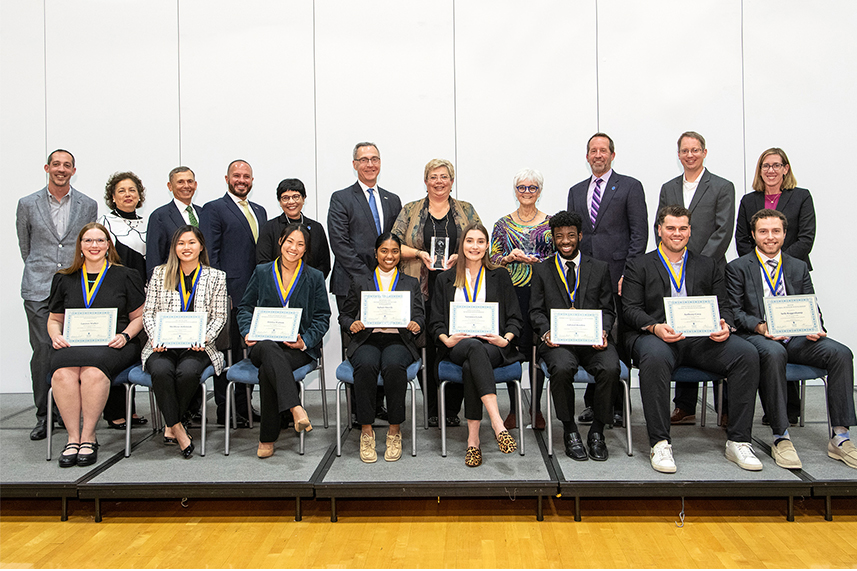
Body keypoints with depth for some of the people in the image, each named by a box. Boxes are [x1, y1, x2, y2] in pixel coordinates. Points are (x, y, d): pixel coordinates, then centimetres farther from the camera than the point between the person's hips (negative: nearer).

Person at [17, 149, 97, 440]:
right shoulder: (28, 204, 7)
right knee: (42, 350, -3)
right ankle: (43, 416, 7)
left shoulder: (88, 205, 7)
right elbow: (24, 245, 17)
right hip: (38, 290, 0)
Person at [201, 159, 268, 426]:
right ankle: (225, 411, 7)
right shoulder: (214, 209, -1)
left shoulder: (260, 211, 19)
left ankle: (243, 405, 21)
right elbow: (209, 254, -7)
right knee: (228, 352, -1)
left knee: (248, 352, 11)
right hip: (230, 293, -6)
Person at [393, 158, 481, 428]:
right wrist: (419, 253, -9)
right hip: (422, 291, 0)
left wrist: (458, 256, -9)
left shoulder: (466, 210, 13)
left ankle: (452, 410, 7)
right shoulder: (410, 210, 11)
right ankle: (432, 410, 9)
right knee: (427, 348, -3)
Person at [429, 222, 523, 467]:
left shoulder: (500, 276, 18)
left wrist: (505, 339, -10)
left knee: (471, 366, -37)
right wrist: (447, 339, -10)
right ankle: (497, 424, -50)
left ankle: (473, 439, -37)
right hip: (457, 346, 0)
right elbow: (436, 321, 12)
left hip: (493, 347, 0)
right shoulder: (445, 279, 19)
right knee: (475, 348, -39)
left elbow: (515, 318, 11)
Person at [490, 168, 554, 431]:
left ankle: (536, 409, 12)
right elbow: (491, 260, 9)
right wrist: (510, 257, -9)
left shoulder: (550, 223, 9)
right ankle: (514, 409, 9)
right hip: (511, 292, 1)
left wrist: (538, 261, -9)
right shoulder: (503, 224, 10)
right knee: (512, 347, -2)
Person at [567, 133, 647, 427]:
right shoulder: (576, 191, 19)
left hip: (618, 275, -4)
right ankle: (592, 402, 14)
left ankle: (618, 405, 7)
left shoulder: (630, 187, 5)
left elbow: (639, 233, -2)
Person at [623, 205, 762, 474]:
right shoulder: (639, 265, 13)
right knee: (654, 357, -38)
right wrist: (655, 327, -17)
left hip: (702, 338, 3)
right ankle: (660, 443, -29)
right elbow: (631, 309, 2)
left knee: (747, 353, -23)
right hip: (655, 336, -3)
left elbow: (722, 306, 16)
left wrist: (724, 325, -8)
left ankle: (738, 441, -16)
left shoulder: (707, 266, 23)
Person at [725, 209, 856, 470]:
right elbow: (735, 311, -1)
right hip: (757, 337, -4)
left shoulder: (799, 267, 20)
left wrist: (815, 328, -8)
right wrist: (760, 326, -19)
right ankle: (781, 438, -30)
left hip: (796, 337, 4)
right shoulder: (738, 268, 7)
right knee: (773, 353, -38)